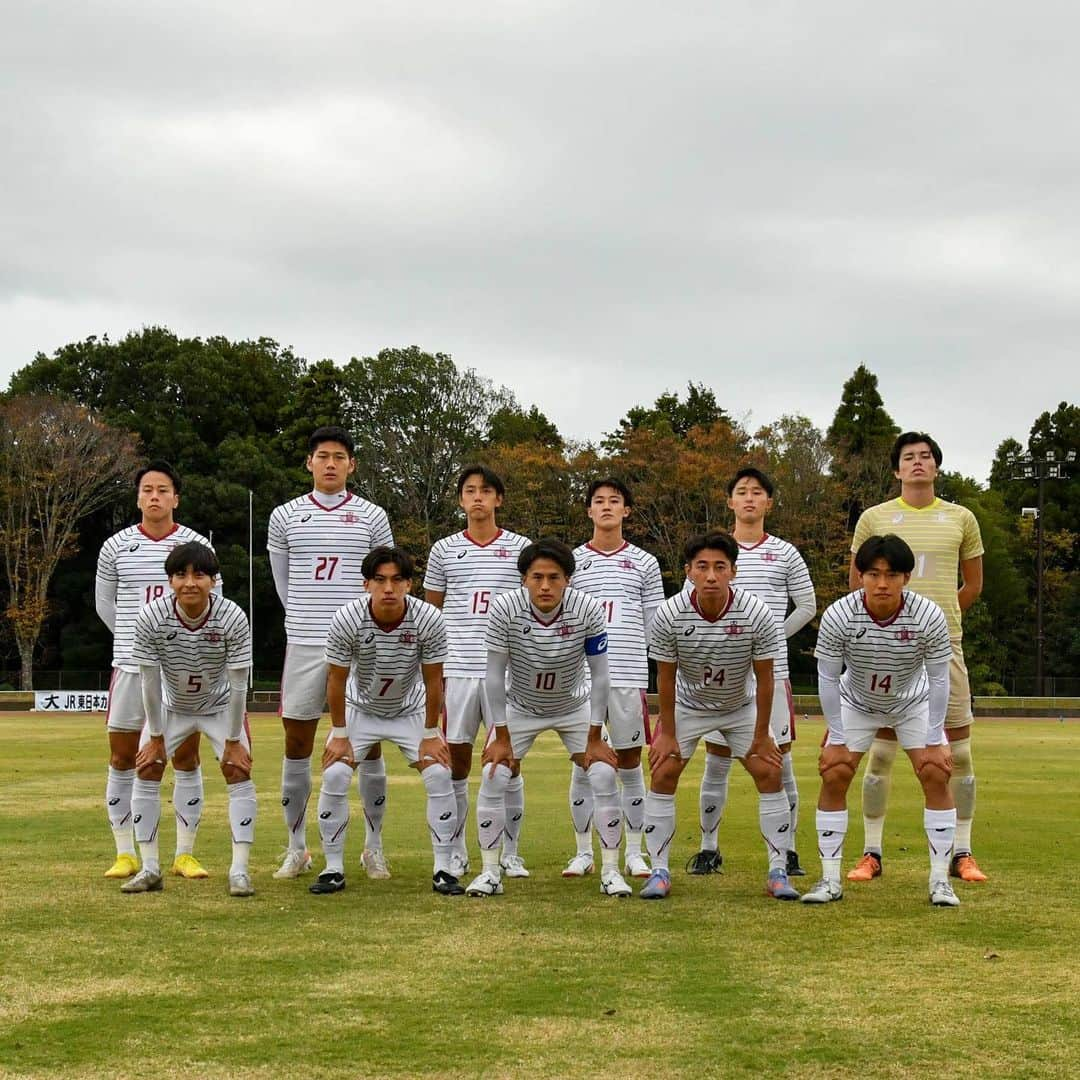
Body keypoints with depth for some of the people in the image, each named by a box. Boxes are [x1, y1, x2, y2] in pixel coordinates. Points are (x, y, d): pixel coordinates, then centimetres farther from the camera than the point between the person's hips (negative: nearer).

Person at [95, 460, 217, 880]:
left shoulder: (196, 546, 1)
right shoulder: (116, 547, 4)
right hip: (131, 667, 1)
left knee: (186, 758, 2)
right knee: (122, 759, 1)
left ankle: (185, 854, 10)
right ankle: (125, 854, 11)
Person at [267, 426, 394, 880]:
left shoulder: (372, 517, 5)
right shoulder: (285, 516, 7)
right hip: (304, 646, 1)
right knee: (297, 745, 3)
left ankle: (374, 847, 12)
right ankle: (296, 849, 13)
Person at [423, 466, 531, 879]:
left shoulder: (521, 549, 6)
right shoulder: (444, 550, 9)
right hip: (455, 670, 1)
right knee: (456, 762, 3)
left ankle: (510, 854, 10)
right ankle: (456, 854, 12)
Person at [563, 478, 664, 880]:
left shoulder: (645, 563, 10)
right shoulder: (572, 561, 9)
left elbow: (656, 625, 12)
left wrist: (626, 652, 3)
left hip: (629, 677, 0)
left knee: (630, 763, 3)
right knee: (583, 763, 3)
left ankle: (634, 853, 11)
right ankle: (583, 853, 11)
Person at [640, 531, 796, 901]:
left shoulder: (756, 614, -28)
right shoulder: (669, 614, -26)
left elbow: (764, 678, -17)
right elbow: (665, 677, -14)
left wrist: (761, 735, -12)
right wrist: (667, 733, -9)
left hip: (741, 706, 0)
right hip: (687, 704, 0)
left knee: (769, 772, -11)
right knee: (663, 773, -10)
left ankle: (778, 872, -2)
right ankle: (659, 871, 0)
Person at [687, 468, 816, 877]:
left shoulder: (785, 553, 6)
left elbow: (806, 606, 13)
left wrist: (774, 637, 7)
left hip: (771, 671, 0)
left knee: (780, 761, 0)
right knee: (717, 762, 4)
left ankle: (788, 850, 8)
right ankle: (709, 849, 13)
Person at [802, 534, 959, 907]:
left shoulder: (929, 616, -30)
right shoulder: (838, 616, -31)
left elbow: (939, 681, -19)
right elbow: (828, 679, -18)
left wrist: (934, 742, -17)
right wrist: (837, 740, -16)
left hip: (914, 703, 0)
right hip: (856, 703, 0)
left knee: (936, 776, -12)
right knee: (833, 776, -10)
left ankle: (940, 880, -3)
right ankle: (830, 879, 0)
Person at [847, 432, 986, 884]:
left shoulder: (961, 519, 7)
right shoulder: (874, 519, 3)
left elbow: (972, 585, 16)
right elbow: (856, 584, 12)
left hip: (944, 645, 1)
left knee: (958, 750, 1)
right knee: (881, 750, 1)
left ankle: (962, 854, 10)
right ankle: (871, 853, 9)